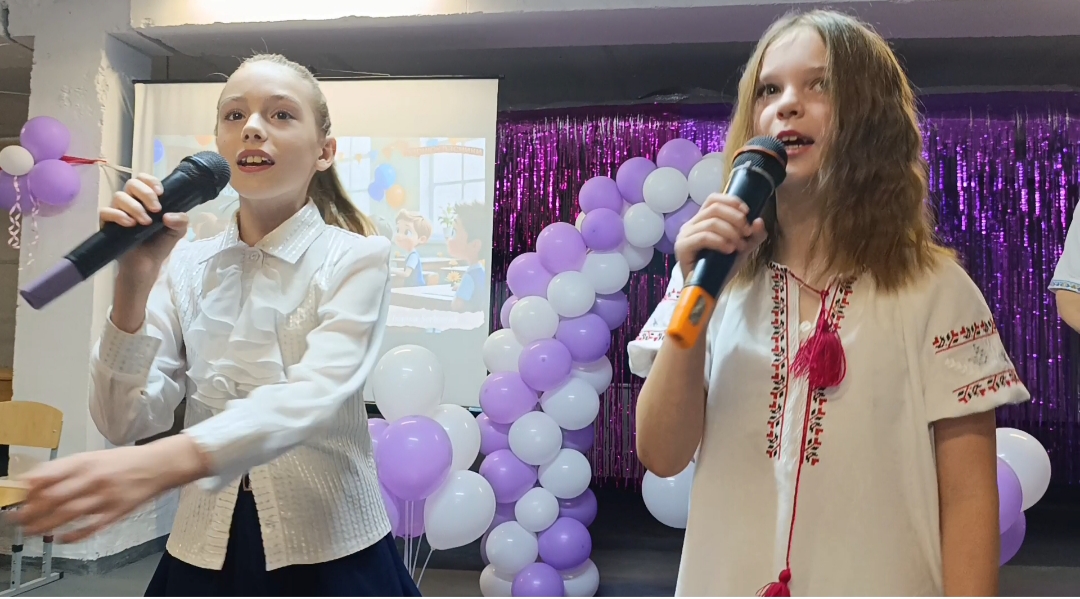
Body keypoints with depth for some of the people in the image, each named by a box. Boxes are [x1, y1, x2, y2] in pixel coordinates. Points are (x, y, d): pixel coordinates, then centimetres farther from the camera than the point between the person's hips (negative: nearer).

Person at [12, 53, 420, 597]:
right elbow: (123, 421, -5)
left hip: (328, 555, -3)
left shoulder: (356, 258, -9)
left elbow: (316, 396, -25)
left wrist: (169, 459, -41)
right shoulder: (185, 266, 1)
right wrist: (134, 279, -18)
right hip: (202, 554, 3)